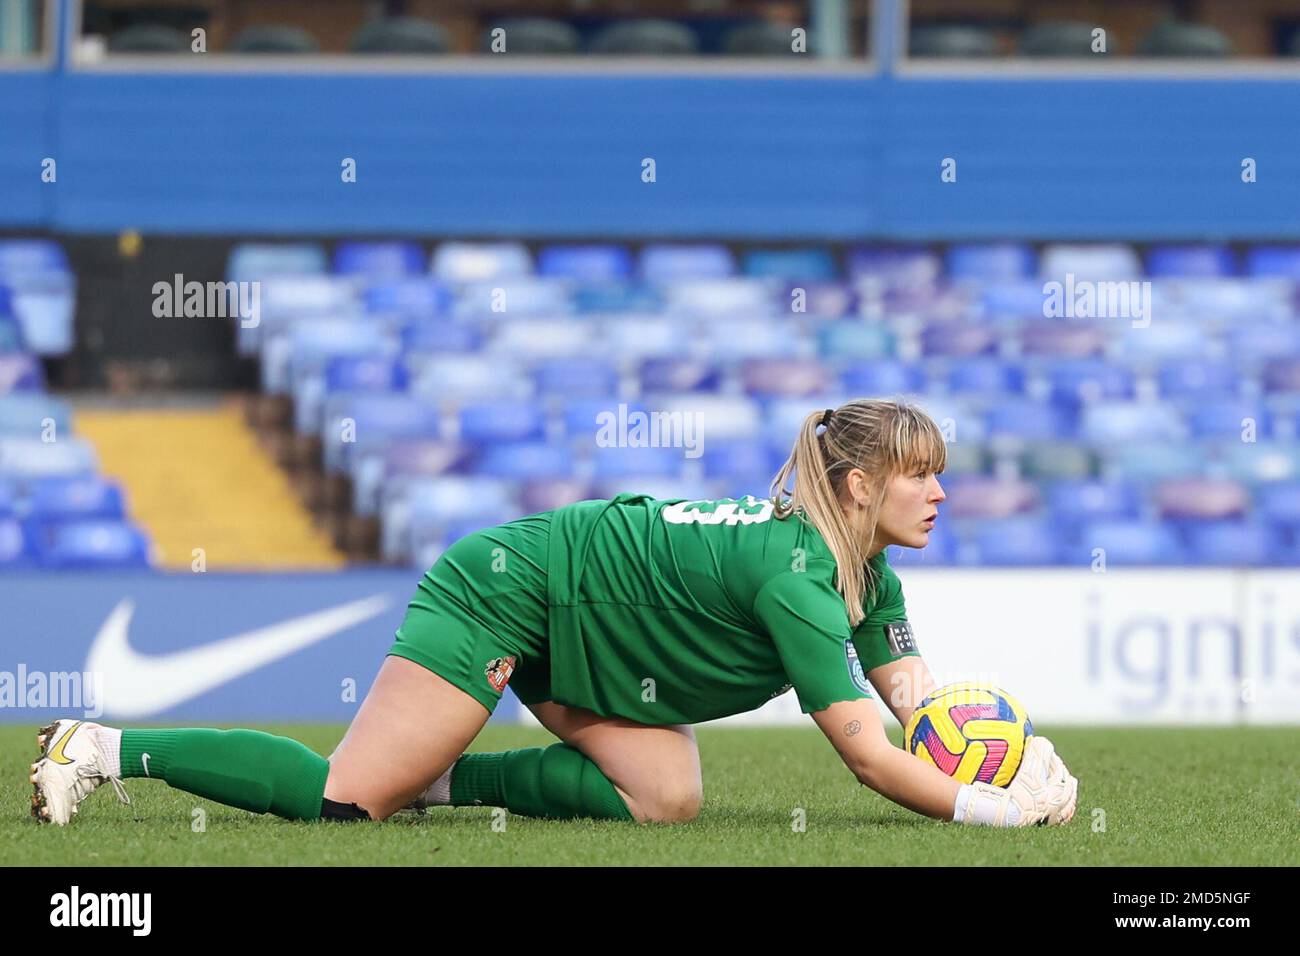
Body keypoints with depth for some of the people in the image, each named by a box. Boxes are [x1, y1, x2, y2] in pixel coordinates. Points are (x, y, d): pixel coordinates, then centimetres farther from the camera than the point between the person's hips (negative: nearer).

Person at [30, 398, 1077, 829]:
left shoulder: (864, 570, 0)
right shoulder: (794, 569, -28)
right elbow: (867, 751, -30)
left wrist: (1026, 764, -19)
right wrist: (989, 811, -29)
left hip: (578, 625, 9)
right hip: (502, 592, -9)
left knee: (661, 795, -11)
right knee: (346, 800, -11)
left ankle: (437, 778, 1)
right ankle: (105, 750, 1)